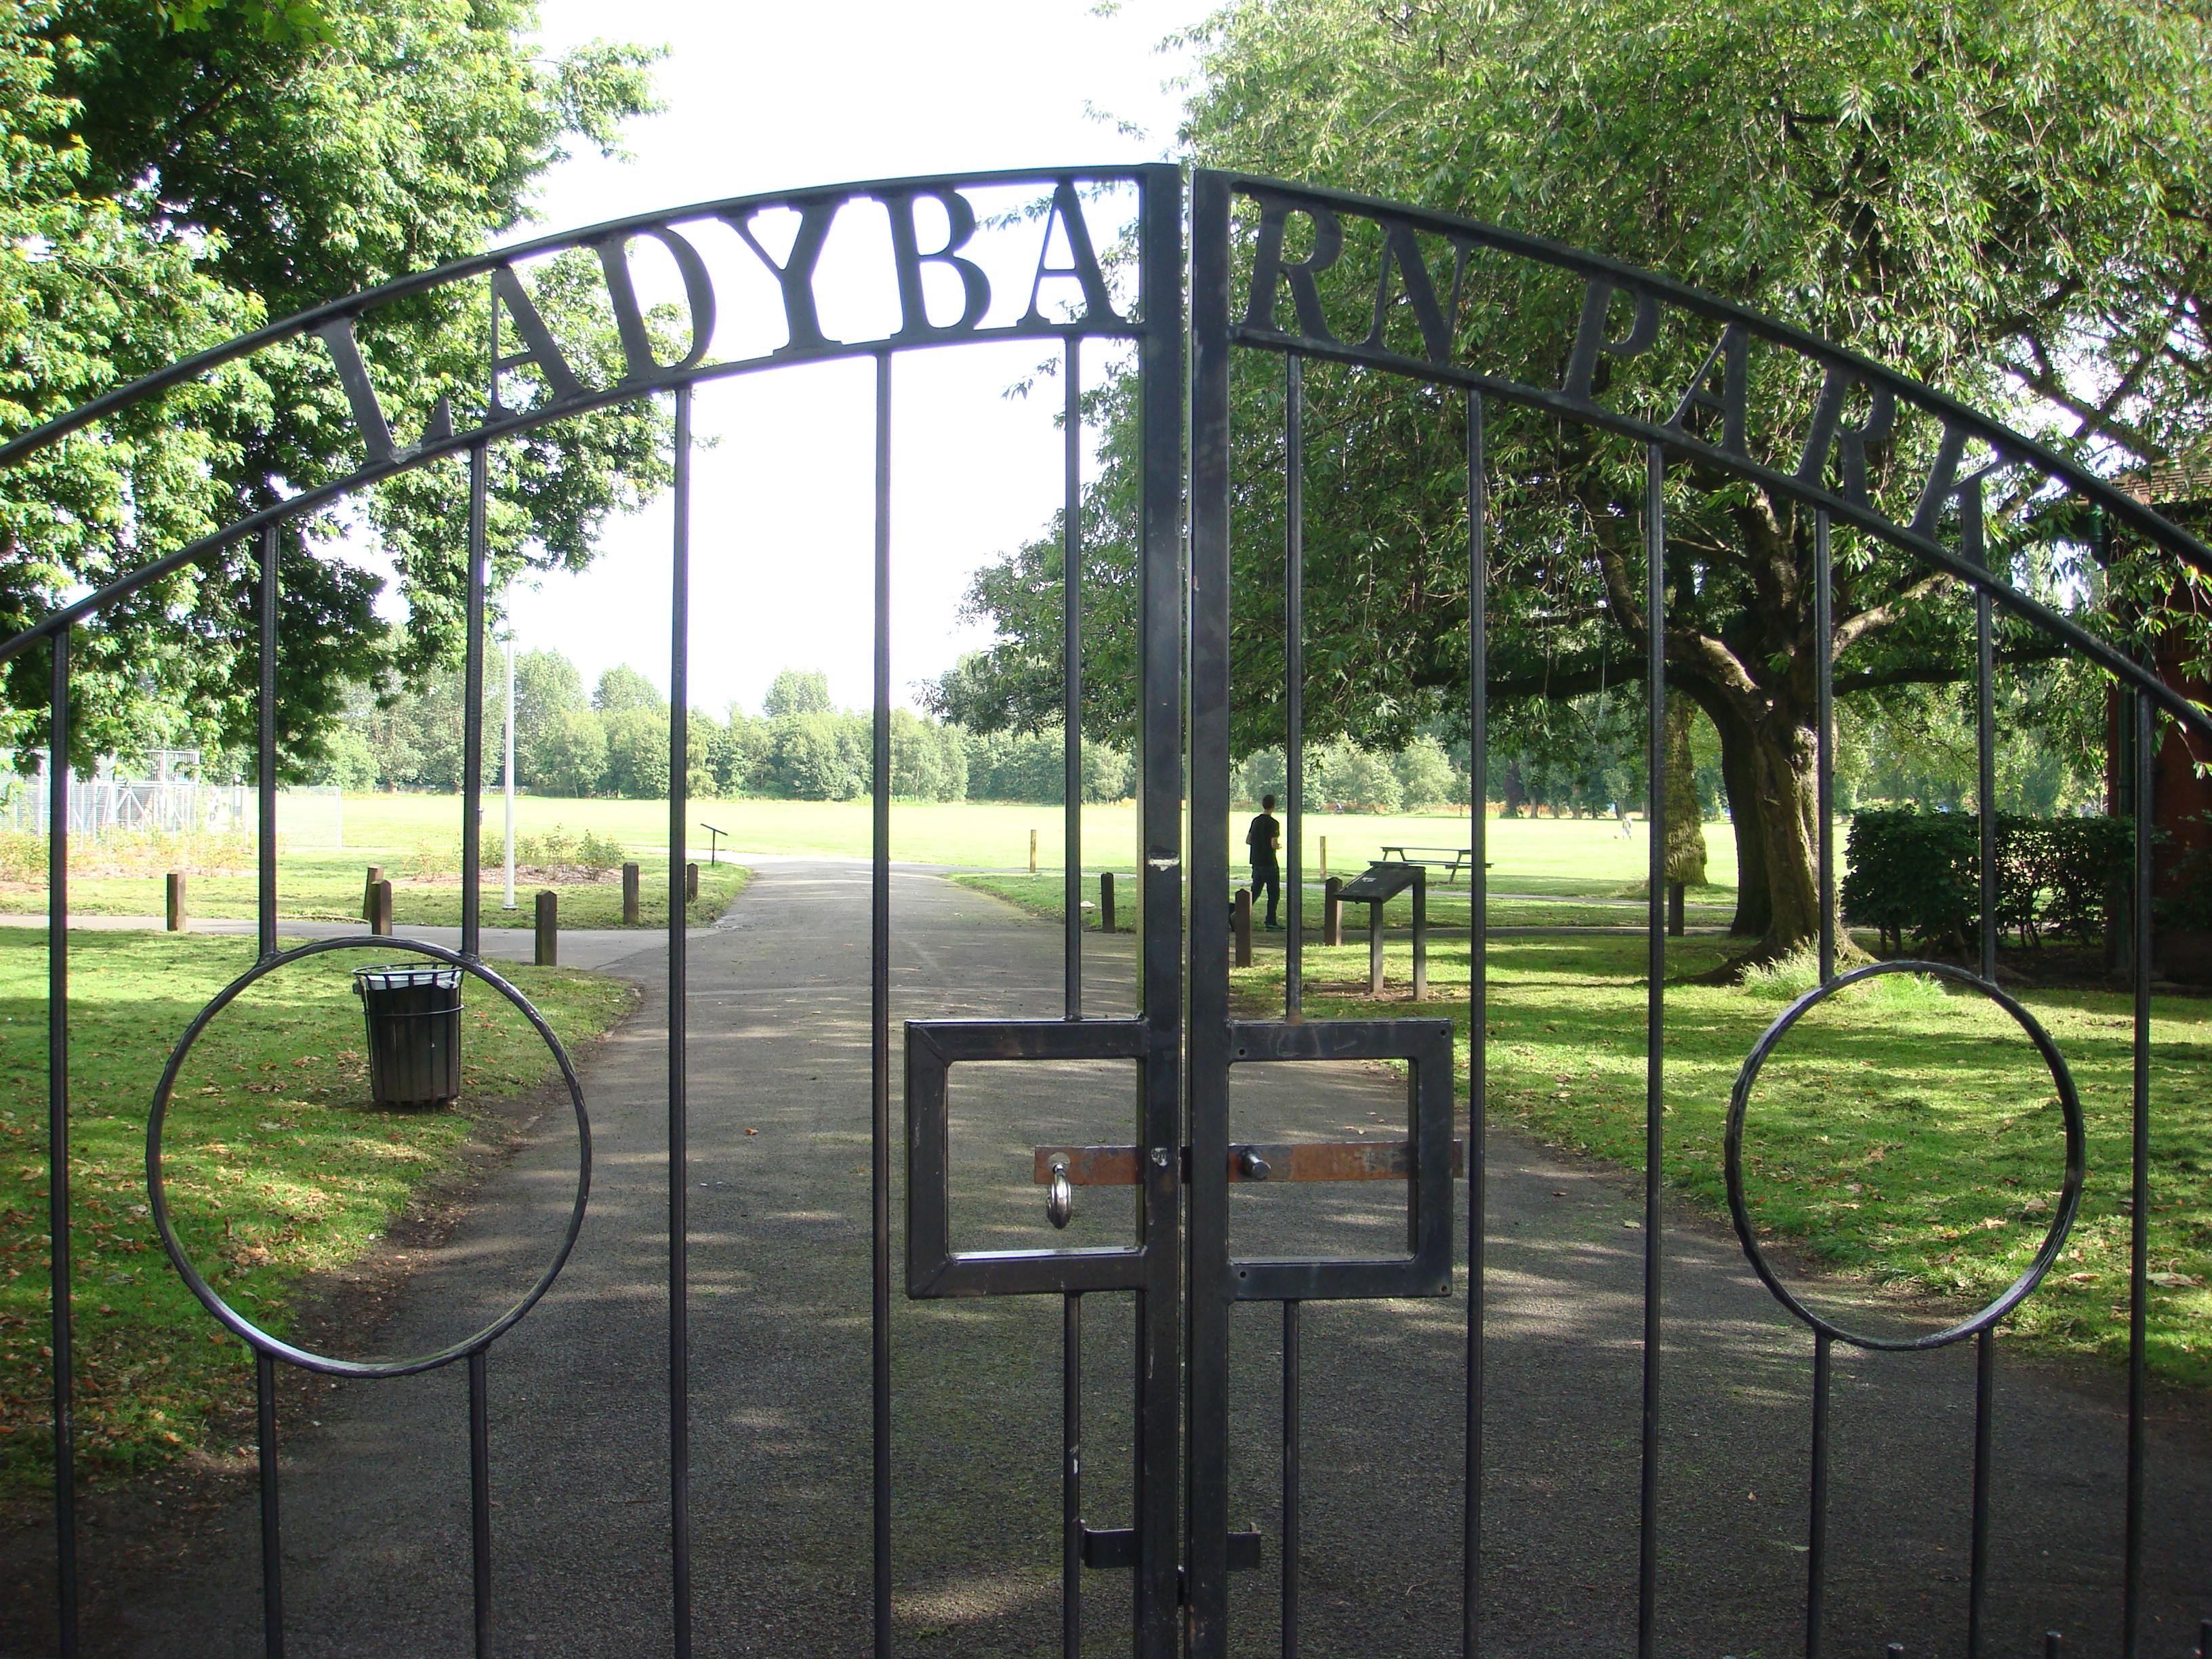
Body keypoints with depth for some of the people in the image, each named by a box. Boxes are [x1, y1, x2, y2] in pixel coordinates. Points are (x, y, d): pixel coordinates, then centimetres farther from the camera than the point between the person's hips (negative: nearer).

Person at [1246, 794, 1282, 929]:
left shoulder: (1255, 821, 9)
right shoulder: (1273, 823, -14)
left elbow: (1248, 840, 13)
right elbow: (1274, 844, -20)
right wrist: (1279, 846, 1)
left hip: (1256, 862, 7)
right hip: (1269, 863, -7)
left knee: (1255, 892, 15)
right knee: (1274, 893, 2)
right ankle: (1270, 921, 1)